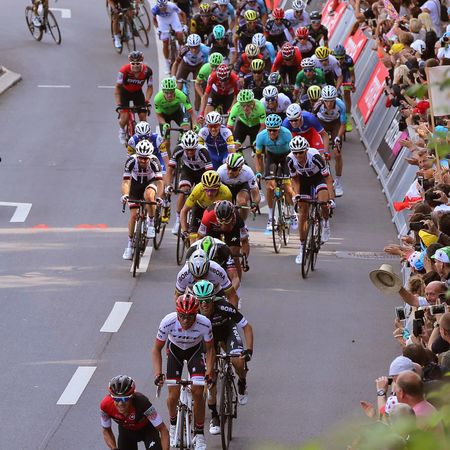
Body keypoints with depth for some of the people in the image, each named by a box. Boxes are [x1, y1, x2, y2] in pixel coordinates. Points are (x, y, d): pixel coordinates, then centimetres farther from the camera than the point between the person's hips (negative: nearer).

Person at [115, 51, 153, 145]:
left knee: (143, 116, -9)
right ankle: (122, 131, 19)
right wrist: (118, 104, -28)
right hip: (125, 92, -2)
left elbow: (150, 87, -13)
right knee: (124, 117, -15)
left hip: (137, 92, 2)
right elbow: (117, 87, -23)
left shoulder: (147, 71, -26)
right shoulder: (124, 70, -32)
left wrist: (147, 101, -27)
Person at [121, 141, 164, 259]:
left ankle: (151, 222, -12)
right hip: (136, 184, 1)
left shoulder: (154, 161, -32)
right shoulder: (131, 161, -30)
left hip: (150, 182, -1)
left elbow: (159, 181, -35)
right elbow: (126, 181, -33)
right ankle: (130, 244, 9)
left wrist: (158, 197, -52)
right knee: (133, 215, -5)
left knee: (148, 196, -36)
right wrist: (125, 195, -51)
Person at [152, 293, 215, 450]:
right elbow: (156, 349, -21)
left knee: (197, 393, -14)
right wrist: (158, 374, -32)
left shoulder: (204, 324, -34)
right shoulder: (168, 322, -34)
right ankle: (173, 425, 27)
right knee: (173, 395, -5)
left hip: (195, 350, 0)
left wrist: (209, 372, -29)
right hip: (175, 349, 0)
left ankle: (199, 435, 2)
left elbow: (210, 349, -16)